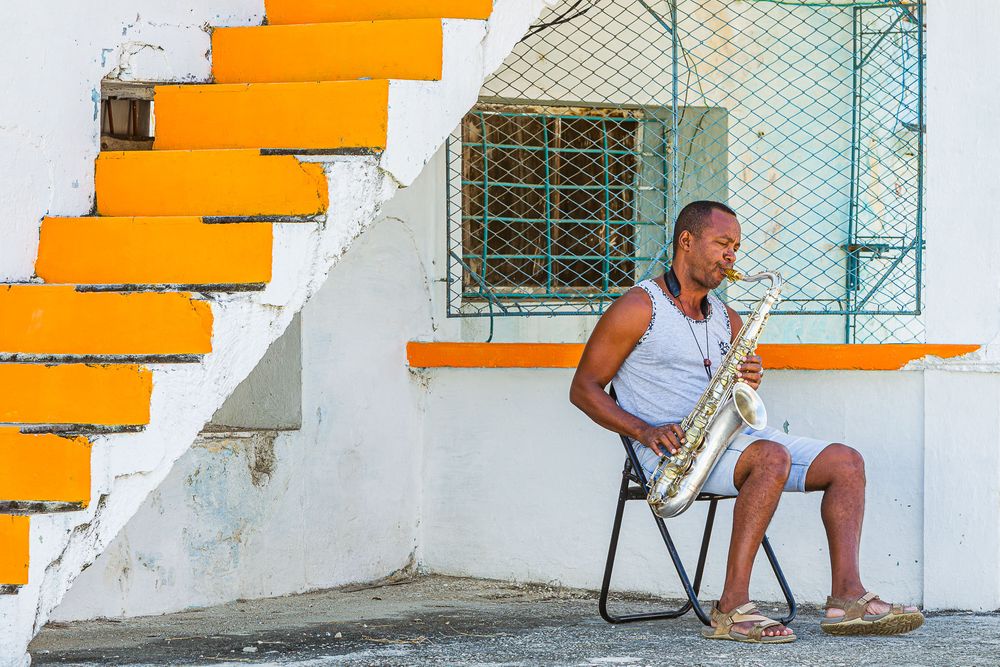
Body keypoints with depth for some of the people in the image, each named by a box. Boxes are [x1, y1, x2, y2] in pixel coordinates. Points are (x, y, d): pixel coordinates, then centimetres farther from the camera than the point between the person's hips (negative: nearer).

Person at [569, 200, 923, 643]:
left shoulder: (727, 319, 21)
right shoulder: (639, 309, -2)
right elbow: (583, 389, -4)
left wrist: (748, 384, -1)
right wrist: (645, 430, -19)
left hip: (731, 438, 8)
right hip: (675, 451, -8)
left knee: (845, 462, -7)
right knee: (773, 457, -34)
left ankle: (847, 598, -20)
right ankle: (732, 608, -37)